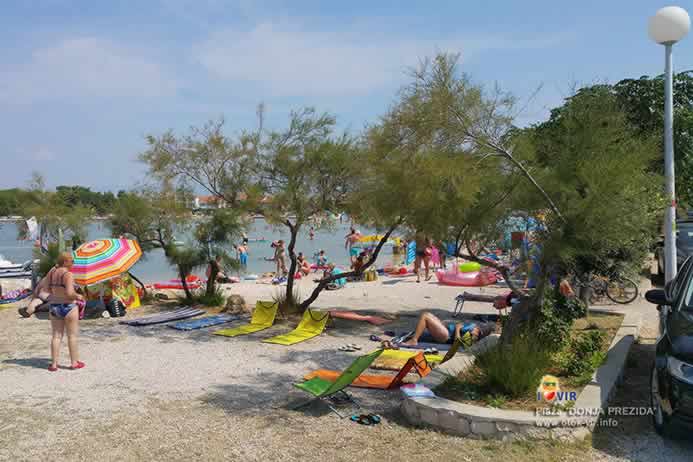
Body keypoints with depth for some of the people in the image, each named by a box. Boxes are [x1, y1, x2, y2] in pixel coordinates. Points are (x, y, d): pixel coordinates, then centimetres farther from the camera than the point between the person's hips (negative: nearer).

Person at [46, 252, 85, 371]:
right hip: (68, 307, -6)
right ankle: (74, 363, 13)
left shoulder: (51, 273, 4)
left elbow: (48, 290, 11)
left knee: (56, 336, 11)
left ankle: (54, 364, 11)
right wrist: (78, 296, -6)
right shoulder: (68, 274, -17)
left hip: (54, 307, 6)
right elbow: (69, 293, -24)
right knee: (72, 336, 6)